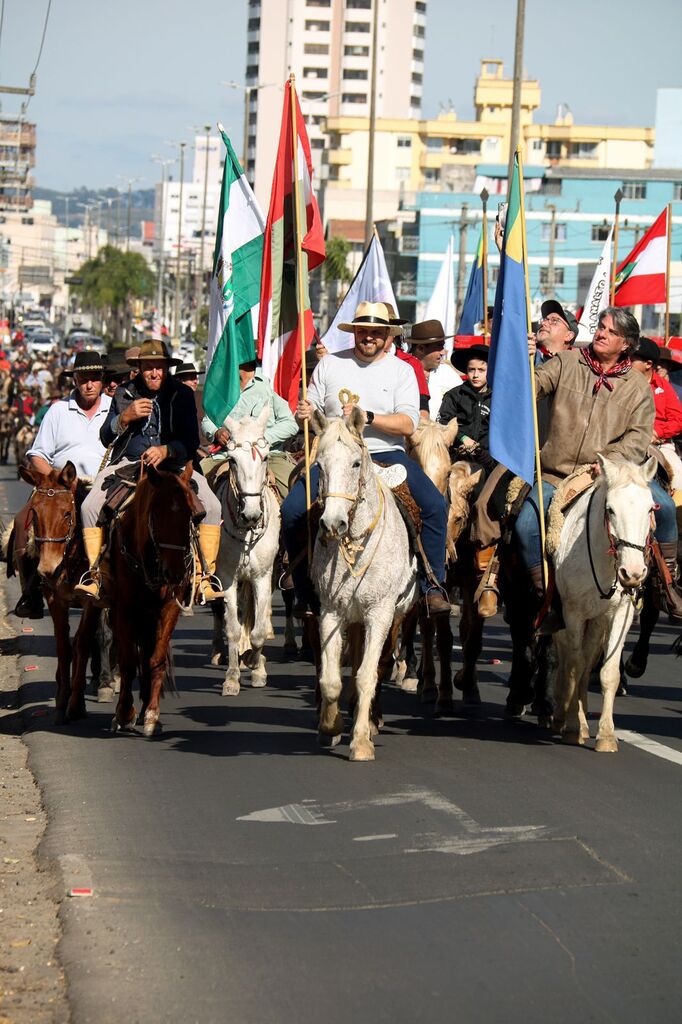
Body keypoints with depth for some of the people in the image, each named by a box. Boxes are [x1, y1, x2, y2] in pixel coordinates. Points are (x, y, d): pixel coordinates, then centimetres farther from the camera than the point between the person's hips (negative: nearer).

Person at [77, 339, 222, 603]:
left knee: (211, 506, -24)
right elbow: (106, 437, 5)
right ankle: (94, 574, -10)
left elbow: (191, 442, -1)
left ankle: (205, 578, -18)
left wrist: (166, 451, -20)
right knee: (90, 506, -22)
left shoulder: (182, 395, 5)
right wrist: (126, 417, -14)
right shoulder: (124, 394, 7)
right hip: (128, 463, 1)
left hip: (173, 465, -1)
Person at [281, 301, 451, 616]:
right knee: (292, 511, -20)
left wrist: (367, 417, -21)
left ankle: (433, 585, -12)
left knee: (435, 505, -23)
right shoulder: (329, 365, 9)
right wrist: (303, 414, -13)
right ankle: (306, 593, -6)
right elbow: (309, 412, 12)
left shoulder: (401, 371, 5)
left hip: (386, 453, -1)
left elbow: (408, 424, -7)